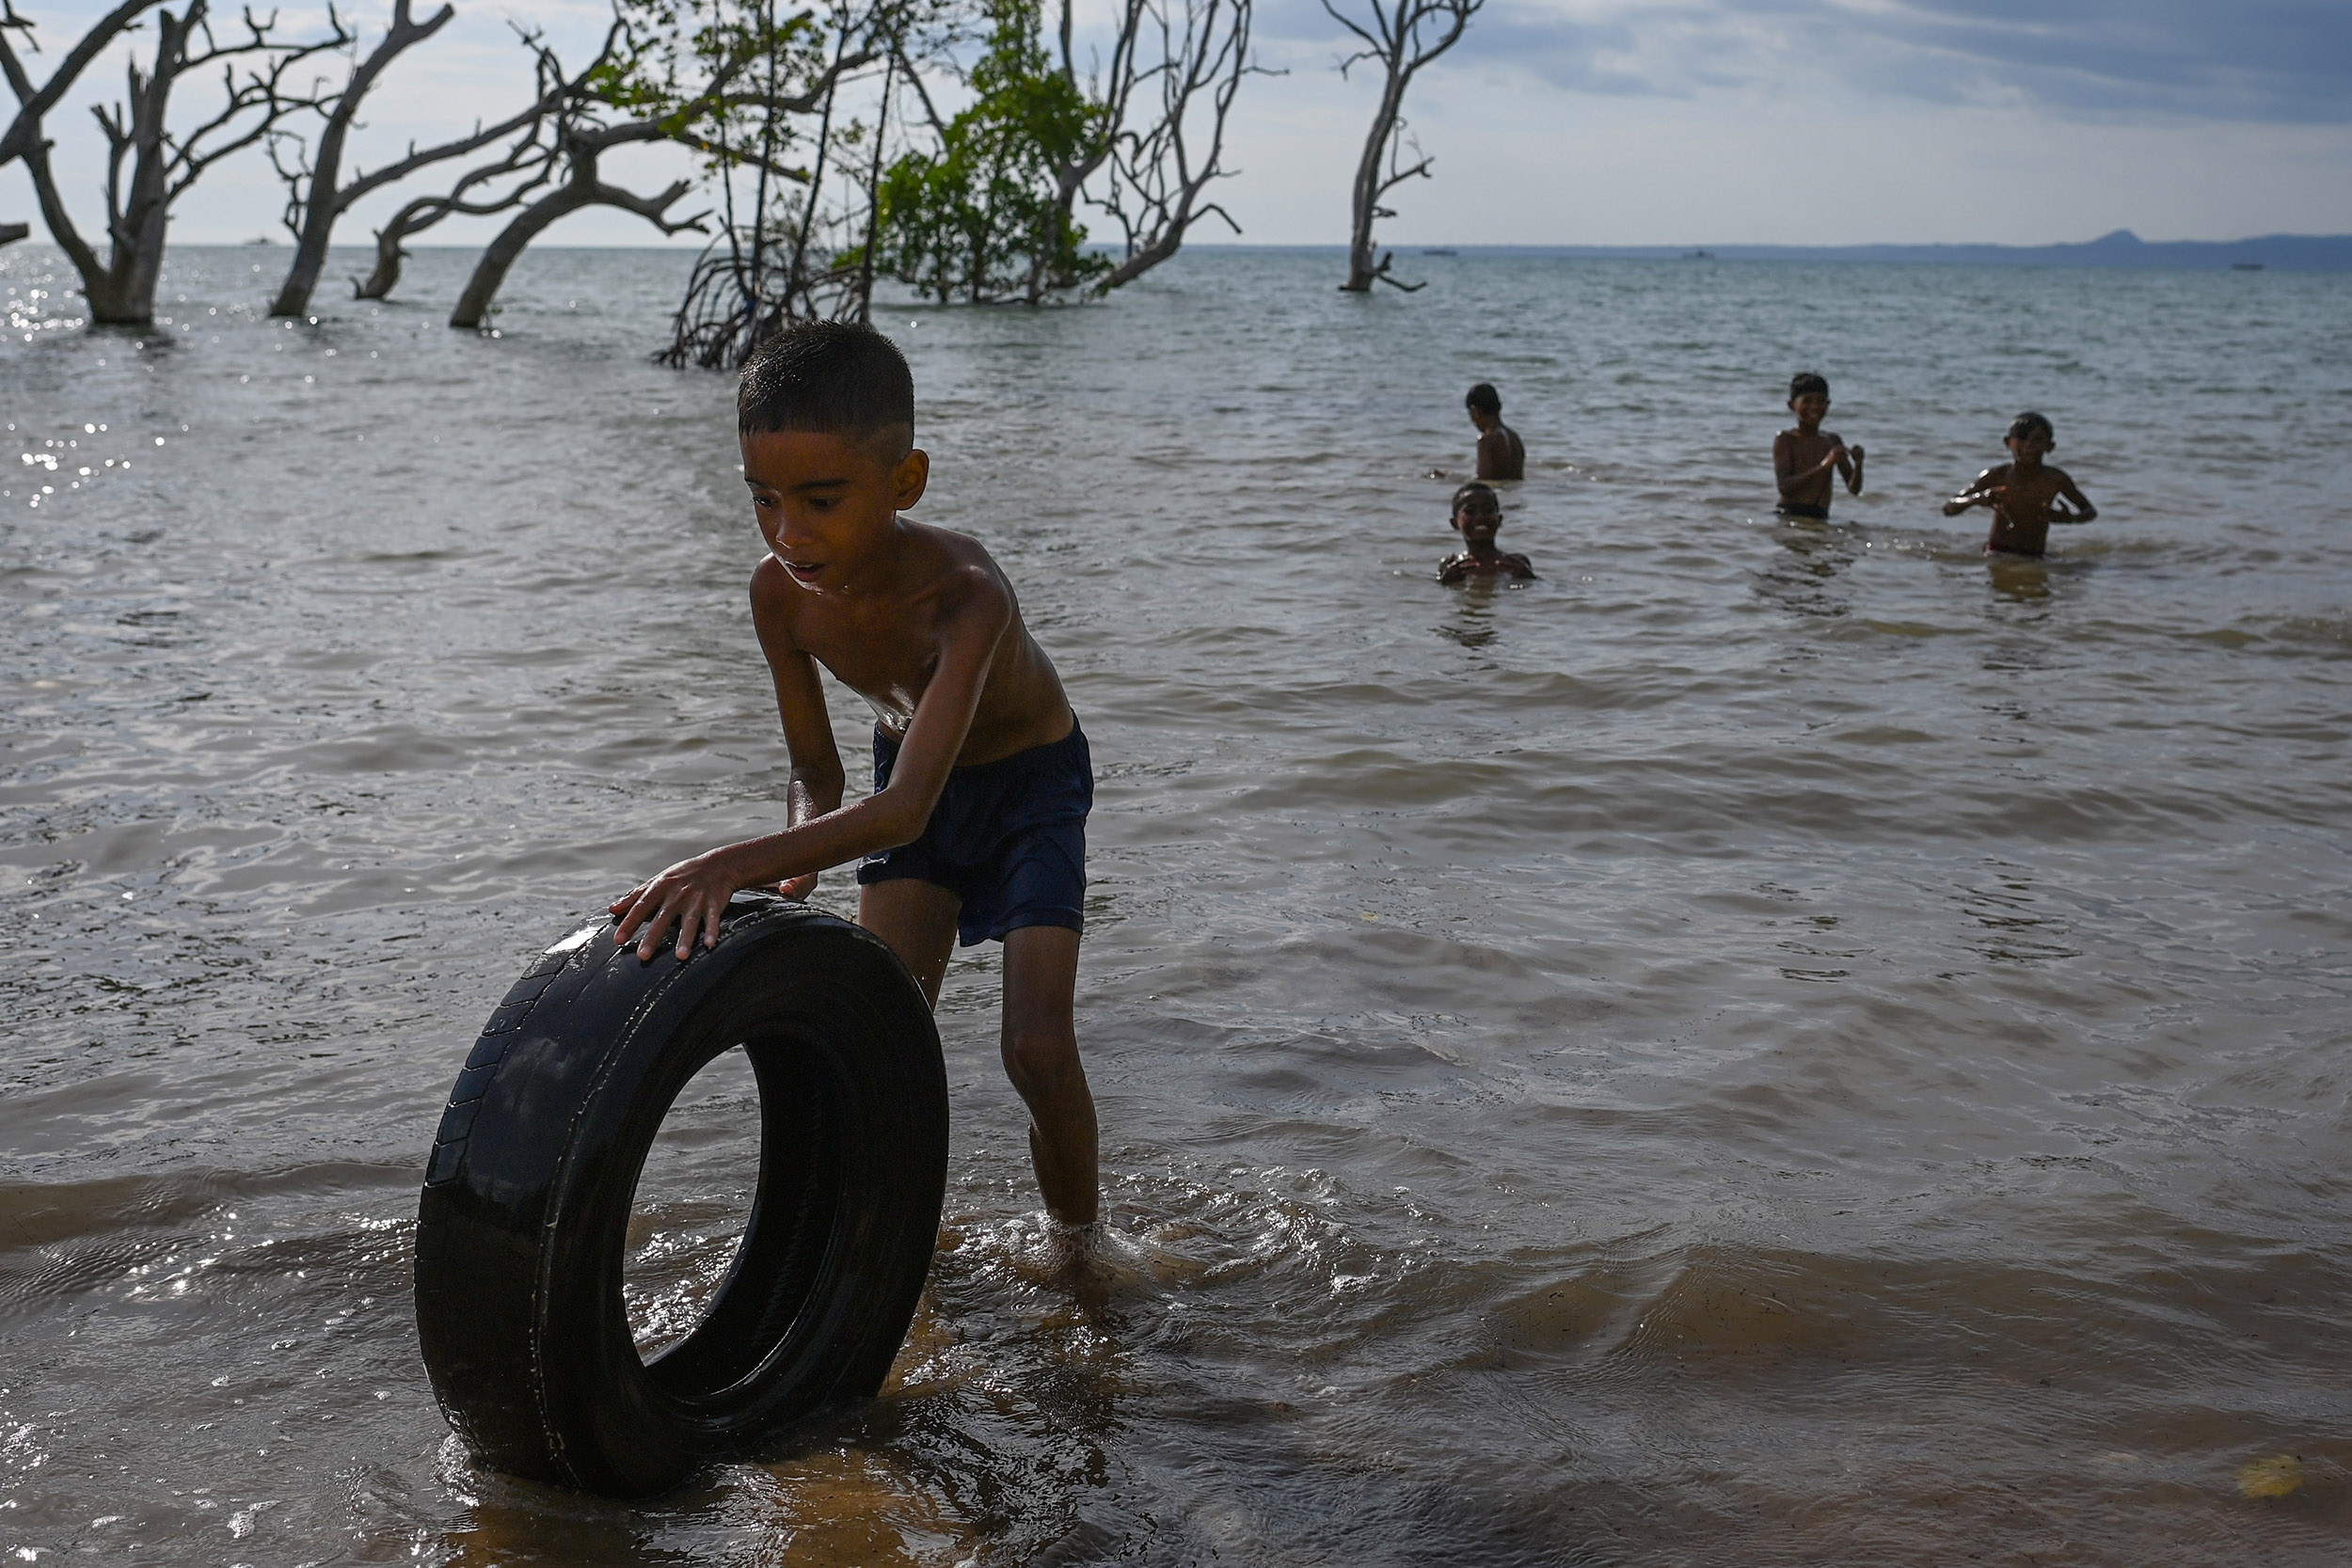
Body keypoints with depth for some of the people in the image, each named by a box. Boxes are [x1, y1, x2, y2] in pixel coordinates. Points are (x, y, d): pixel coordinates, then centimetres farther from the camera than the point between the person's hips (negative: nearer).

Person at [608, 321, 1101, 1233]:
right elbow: (814, 775, -9)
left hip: (1032, 779, -5)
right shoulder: (780, 592, -24)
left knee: (1037, 1051, -13)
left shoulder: (964, 592, -42)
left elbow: (907, 809, -50)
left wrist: (734, 864, -61)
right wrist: (796, 869, -31)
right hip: (910, 774, 5)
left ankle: (1081, 1248, 11)